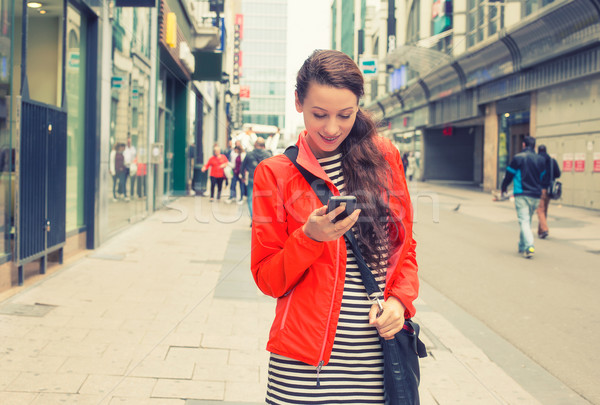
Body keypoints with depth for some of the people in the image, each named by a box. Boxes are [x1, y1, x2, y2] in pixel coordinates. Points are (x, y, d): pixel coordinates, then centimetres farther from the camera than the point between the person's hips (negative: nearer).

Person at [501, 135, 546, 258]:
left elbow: (509, 174, 2)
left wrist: (503, 188, 18)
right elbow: (542, 177, 18)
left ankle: (529, 247, -24)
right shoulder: (541, 159, 8)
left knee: (524, 221, -8)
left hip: (522, 194, -5)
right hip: (536, 195, 5)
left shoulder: (518, 157, -5)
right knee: (528, 220, 17)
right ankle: (522, 246, 26)